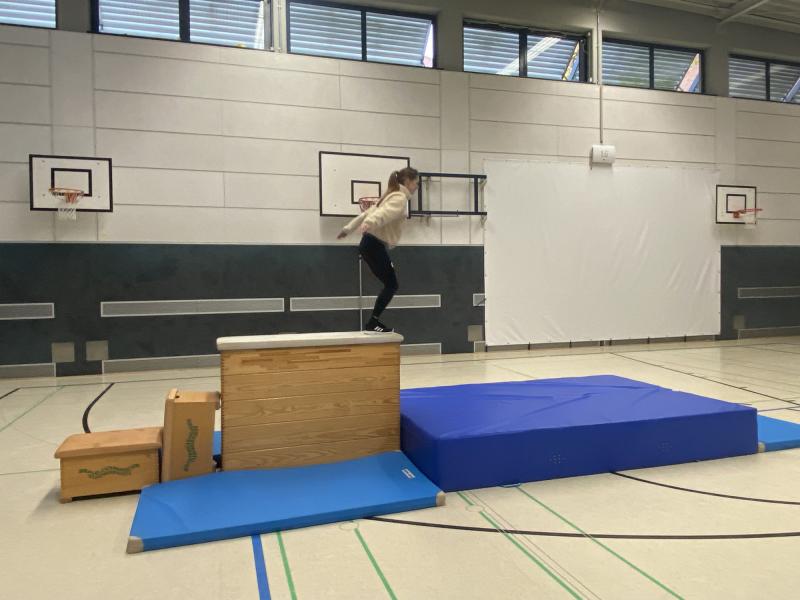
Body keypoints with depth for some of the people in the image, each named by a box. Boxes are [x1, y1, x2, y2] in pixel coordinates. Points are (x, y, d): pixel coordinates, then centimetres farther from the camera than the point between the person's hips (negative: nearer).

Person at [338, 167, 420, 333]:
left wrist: (348, 228, 27)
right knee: (391, 285, -5)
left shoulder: (391, 196, 22)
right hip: (375, 245, -10)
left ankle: (373, 322, 14)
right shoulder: (400, 198, -9)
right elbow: (384, 213, -30)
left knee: (390, 285, 12)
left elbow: (368, 212, 24)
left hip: (371, 244, 10)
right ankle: (372, 323, -3)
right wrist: (369, 224, -49)